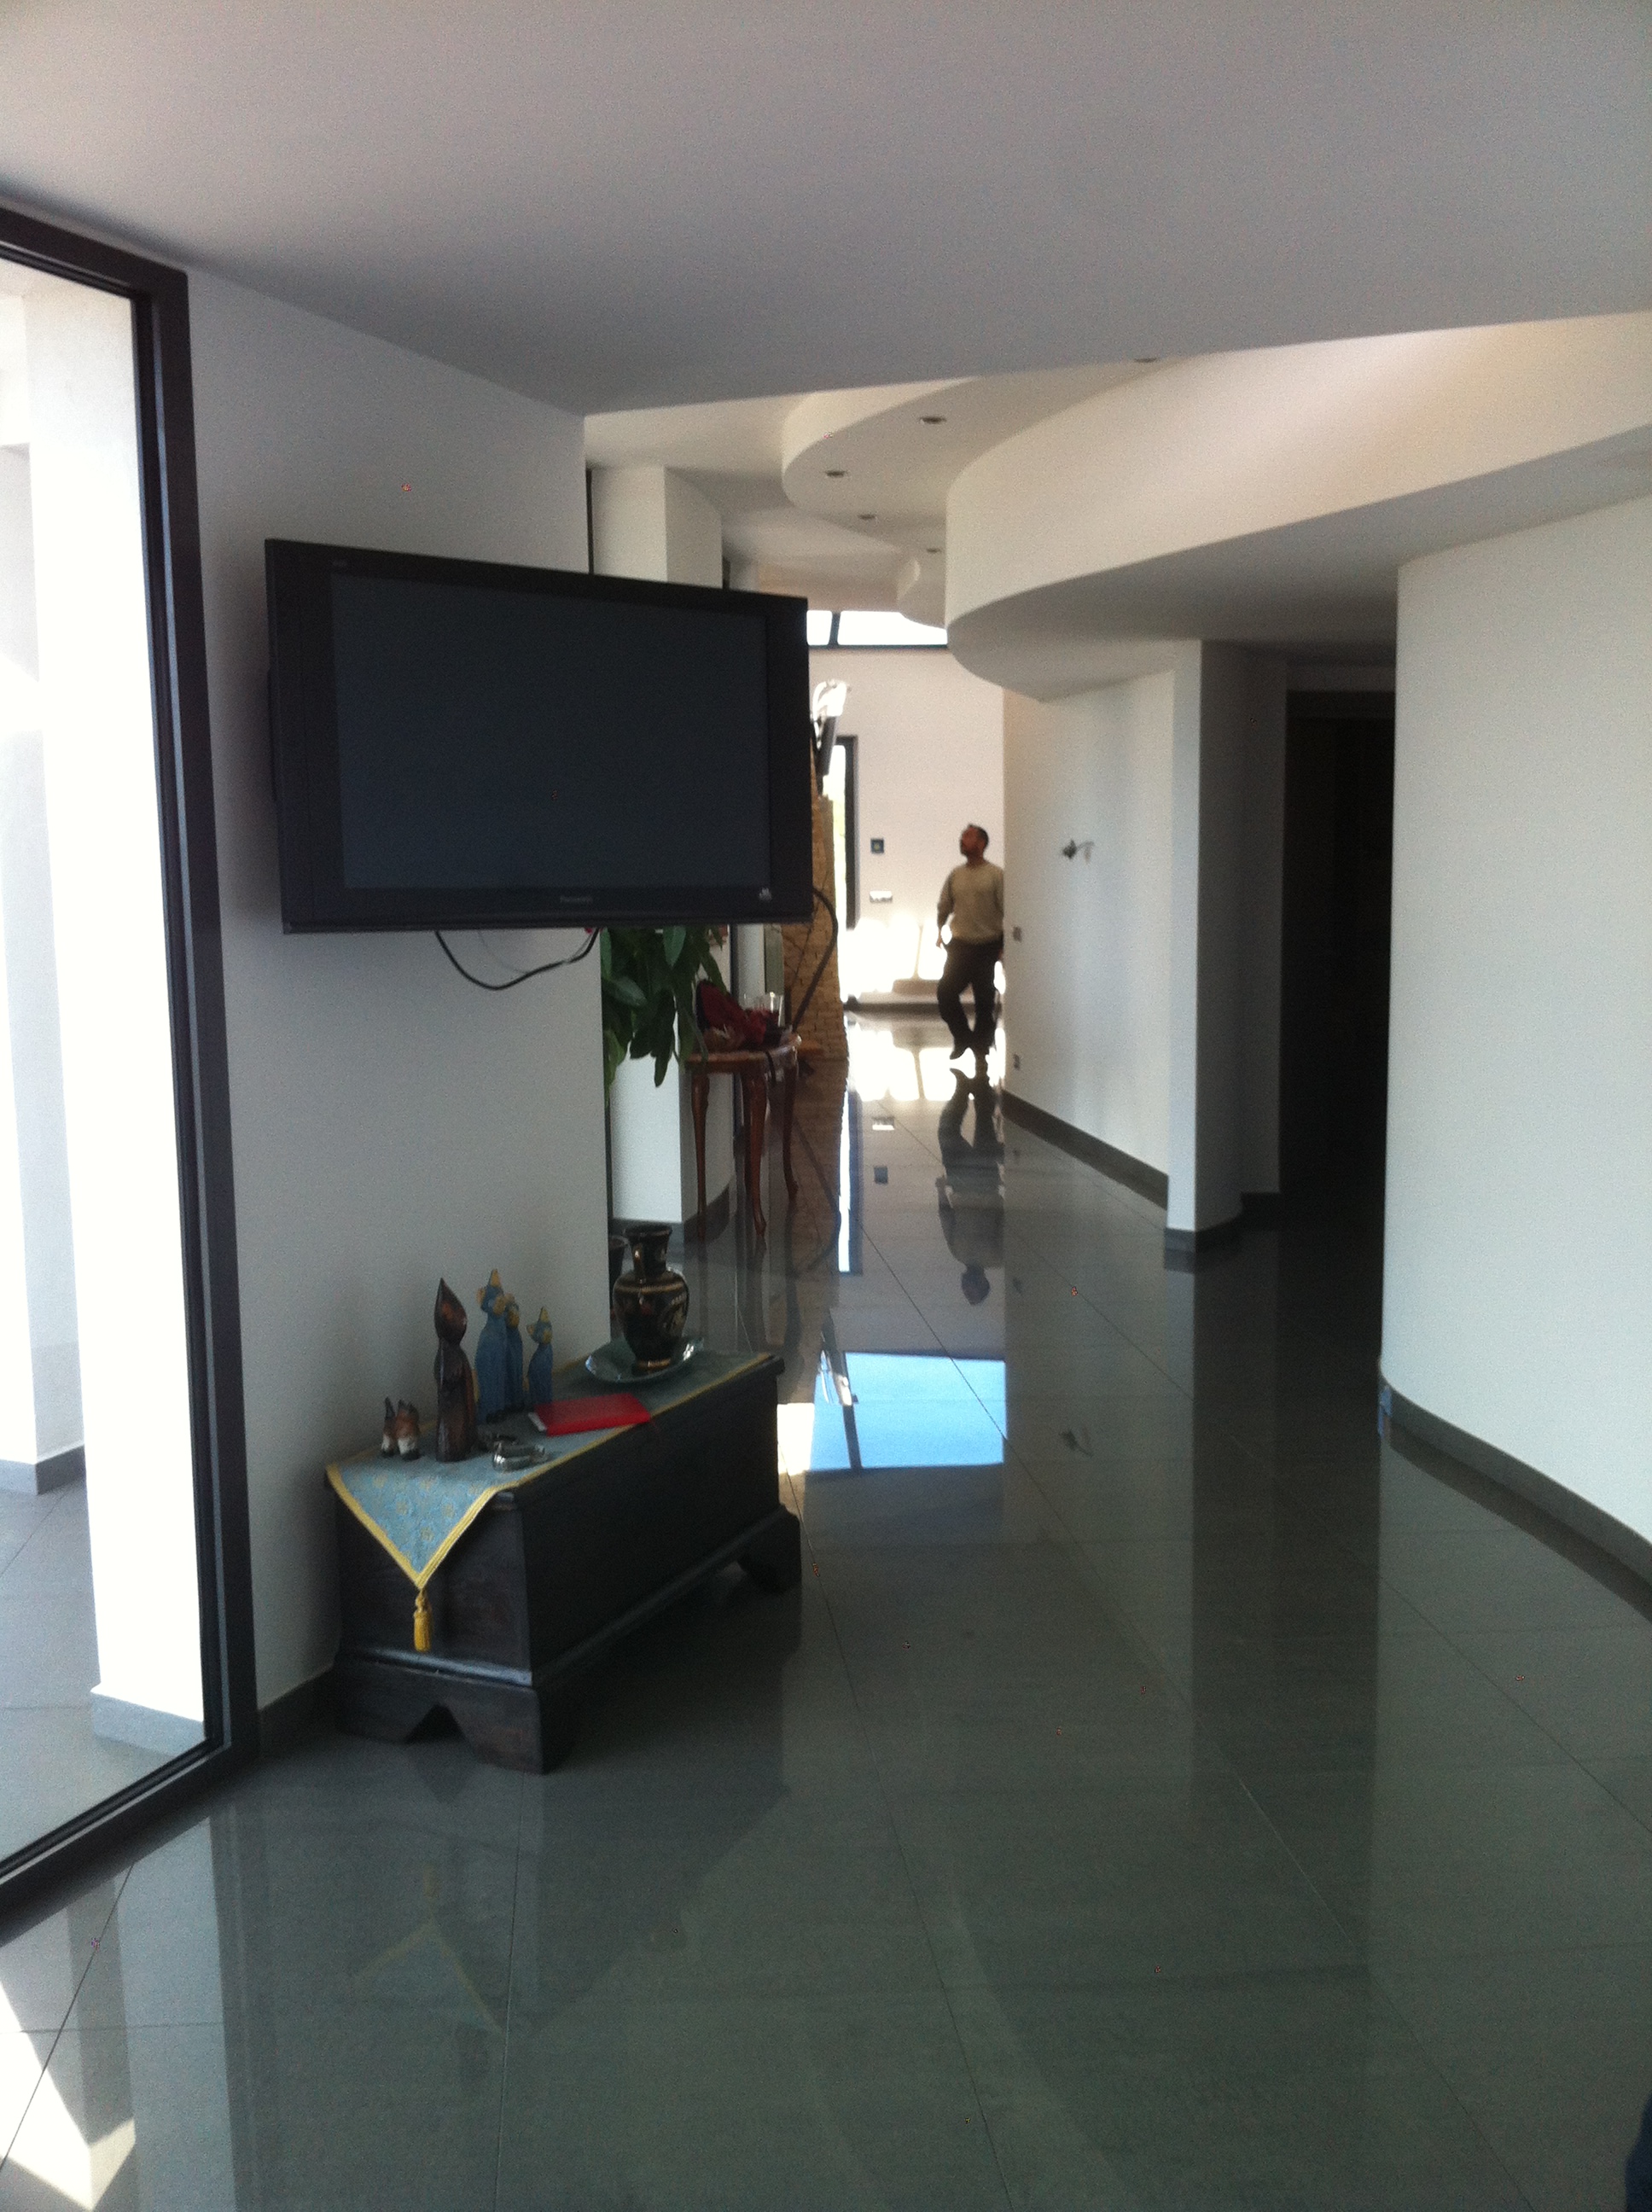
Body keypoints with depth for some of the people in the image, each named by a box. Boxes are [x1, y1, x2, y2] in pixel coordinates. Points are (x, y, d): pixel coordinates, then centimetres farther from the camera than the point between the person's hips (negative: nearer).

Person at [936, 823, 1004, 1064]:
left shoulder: (996, 875, -8)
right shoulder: (955, 875, 7)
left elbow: (1007, 911, -10)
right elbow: (944, 907, 15)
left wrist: (1005, 944, -14)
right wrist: (939, 931, 2)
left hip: (987, 948, -4)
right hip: (960, 945, 4)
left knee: (985, 999, 3)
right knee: (945, 991, -5)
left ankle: (981, 1044, 19)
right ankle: (963, 1037, 14)